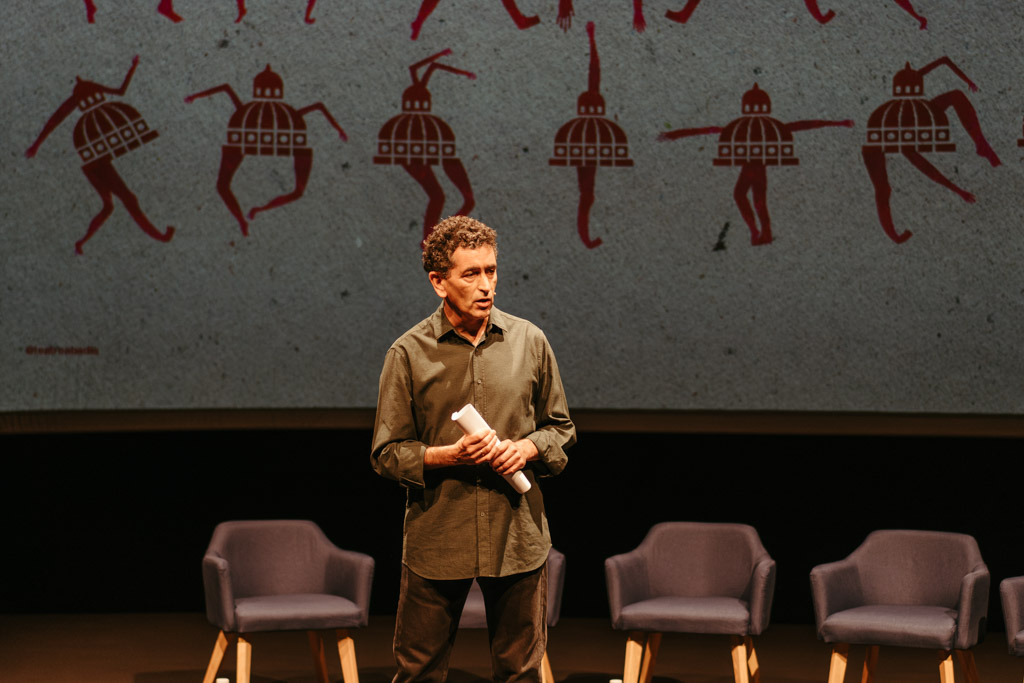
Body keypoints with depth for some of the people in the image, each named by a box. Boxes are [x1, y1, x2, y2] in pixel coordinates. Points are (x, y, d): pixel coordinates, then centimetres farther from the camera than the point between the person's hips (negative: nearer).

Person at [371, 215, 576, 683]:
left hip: (519, 537, 2)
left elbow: (561, 427, 13)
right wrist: (450, 455, -17)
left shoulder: (529, 341, 4)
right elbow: (387, 453, -1)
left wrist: (528, 447, -8)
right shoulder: (408, 354, -3)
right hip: (436, 538, -2)